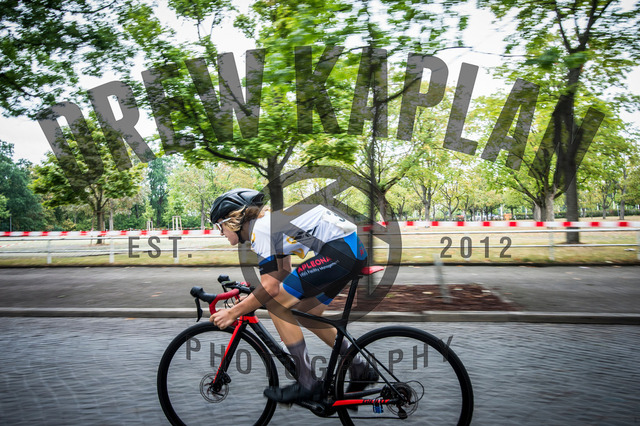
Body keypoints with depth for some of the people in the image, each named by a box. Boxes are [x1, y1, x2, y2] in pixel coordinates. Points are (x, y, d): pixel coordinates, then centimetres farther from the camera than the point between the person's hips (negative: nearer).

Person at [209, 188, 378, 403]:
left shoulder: (260, 229, -8)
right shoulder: (268, 220, 21)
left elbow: (270, 288, -13)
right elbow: (283, 272, 28)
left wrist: (232, 313, -3)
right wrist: (250, 294, 27)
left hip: (340, 250, -10)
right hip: (353, 247, 10)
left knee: (275, 304, -4)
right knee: (306, 313, 19)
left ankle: (306, 383, 1)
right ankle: (361, 369, 24)